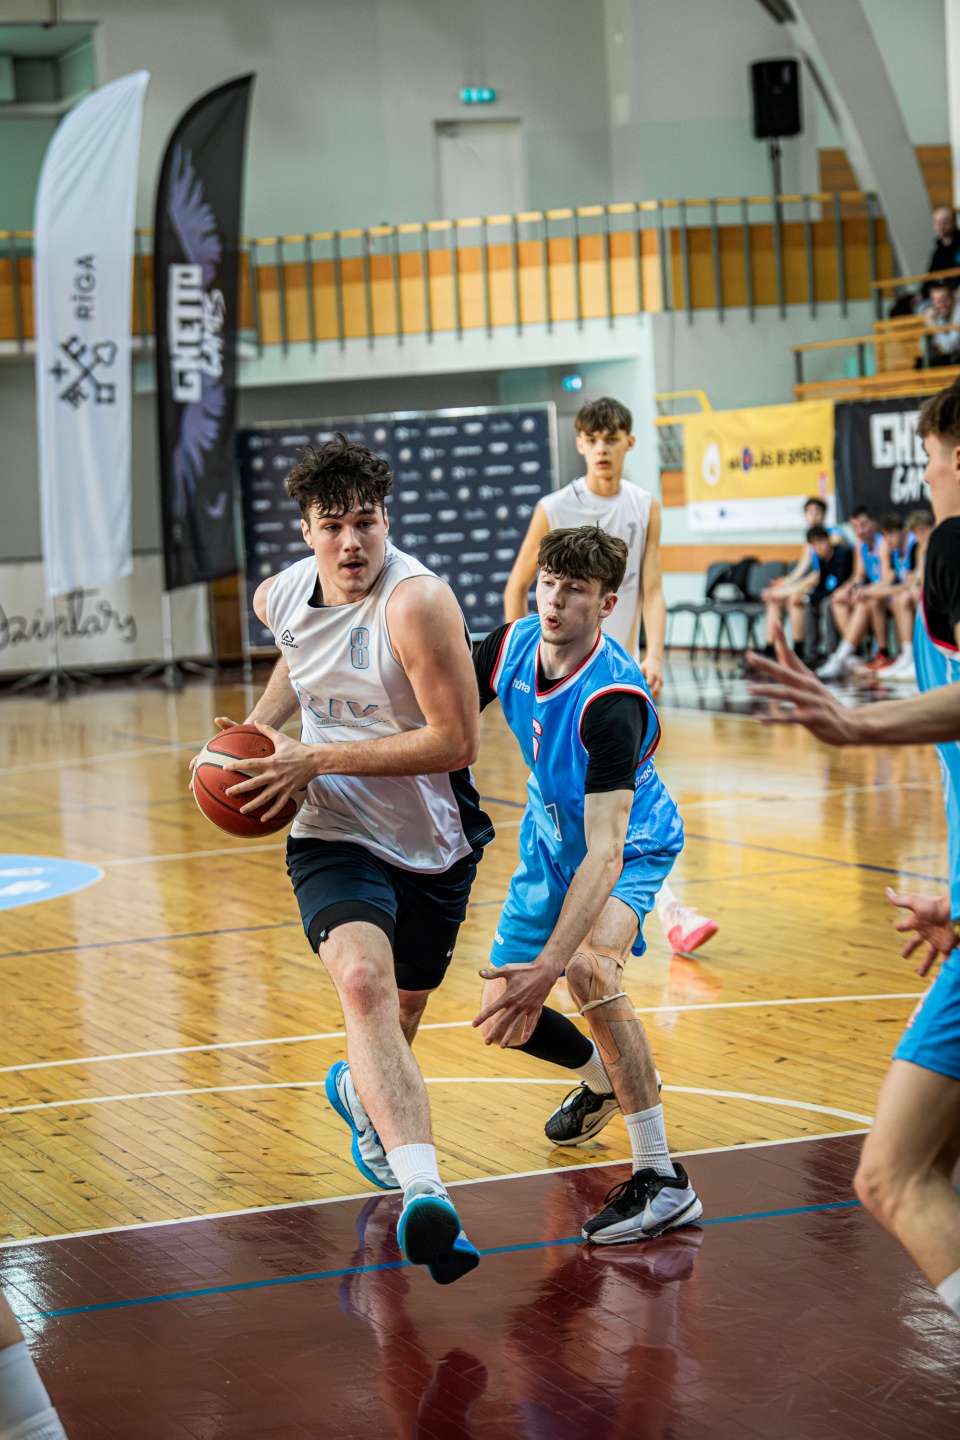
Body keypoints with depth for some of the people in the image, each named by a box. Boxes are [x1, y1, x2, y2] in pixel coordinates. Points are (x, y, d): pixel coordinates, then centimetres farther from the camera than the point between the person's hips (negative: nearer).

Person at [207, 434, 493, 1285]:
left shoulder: (417, 602, -23)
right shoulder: (282, 596, -3)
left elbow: (457, 741, -24)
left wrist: (316, 758, -24)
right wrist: (260, 726, 7)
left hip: (434, 845, -1)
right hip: (337, 835, 1)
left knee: (398, 1026, 18)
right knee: (364, 981, -30)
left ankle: (358, 1093, 57)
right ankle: (424, 1195, -44)